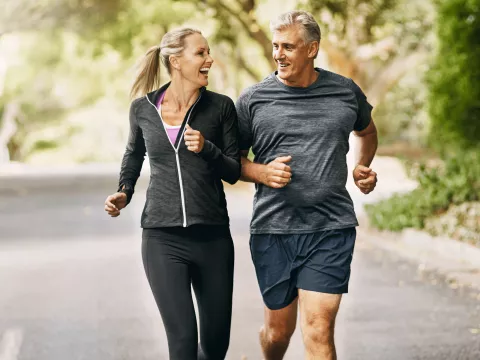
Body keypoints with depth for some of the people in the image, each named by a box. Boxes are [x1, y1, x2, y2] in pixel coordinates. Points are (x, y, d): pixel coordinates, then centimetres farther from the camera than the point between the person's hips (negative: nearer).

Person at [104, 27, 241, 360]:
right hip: (163, 238, -1)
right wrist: (124, 192, 7)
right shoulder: (143, 108, 2)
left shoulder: (220, 107, 0)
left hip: (213, 236, 1)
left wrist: (207, 149, -16)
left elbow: (234, 173, 2)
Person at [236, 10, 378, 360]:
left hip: (331, 229, 0)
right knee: (279, 329, 12)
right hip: (272, 229, 1)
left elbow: (367, 131, 28)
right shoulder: (253, 99, 1)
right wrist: (262, 172, -11)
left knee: (318, 331, -11)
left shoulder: (346, 92, 6)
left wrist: (363, 167, 9)